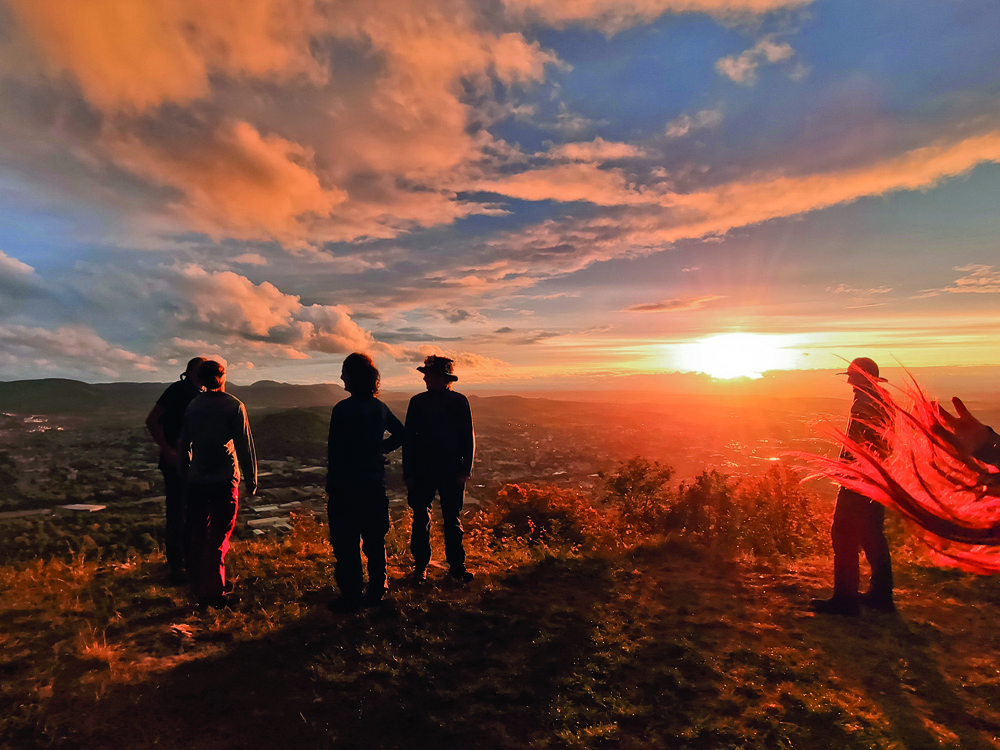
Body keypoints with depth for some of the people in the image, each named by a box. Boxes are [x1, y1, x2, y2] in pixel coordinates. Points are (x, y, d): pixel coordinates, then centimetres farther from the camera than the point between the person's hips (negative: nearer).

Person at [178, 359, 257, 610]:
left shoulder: (192, 407, 5)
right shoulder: (234, 406, -8)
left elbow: (183, 445, 11)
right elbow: (245, 446, -8)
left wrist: (185, 476, 21)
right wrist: (251, 479, 0)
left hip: (196, 481, 4)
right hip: (224, 481, -4)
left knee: (198, 537, 15)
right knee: (218, 538, 4)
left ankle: (200, 590, 26)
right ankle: (214, 593, 9)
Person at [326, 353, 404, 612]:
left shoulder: (344, 409, -17)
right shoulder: (380, 408, 4)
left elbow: (335, 452, -16)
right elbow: (400, 433, 15)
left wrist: (332, 486, -8)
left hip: (347, 485, -6)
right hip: (375, 484, 7)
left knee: (346, 544, 4)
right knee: (375, 541, 15)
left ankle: (351, 597, 11)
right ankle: (376, 591, 25)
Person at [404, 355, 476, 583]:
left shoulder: (459, 402, -2)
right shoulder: (418, 402, 1)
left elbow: (468, 437, 2)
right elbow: (409, 438, 4)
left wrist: (465, 469, -5)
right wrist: (408, 472, 0)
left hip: (452, 472, -1)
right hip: (423, 471, 1)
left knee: (453, 521, 9)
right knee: (421, 521, 7)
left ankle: (457, 566, 20)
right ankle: (420, 566, 20)